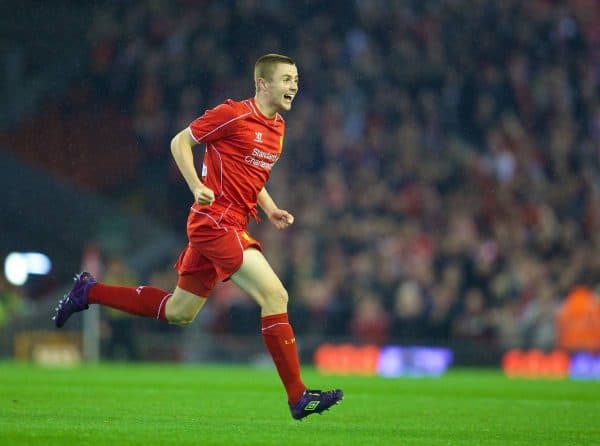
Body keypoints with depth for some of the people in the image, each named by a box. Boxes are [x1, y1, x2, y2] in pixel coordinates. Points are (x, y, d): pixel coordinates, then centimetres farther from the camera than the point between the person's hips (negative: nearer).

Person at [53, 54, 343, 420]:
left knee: (179, 312, 16)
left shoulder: (277, 127, 14)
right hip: (216, 221, -10)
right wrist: (197, 187, -18)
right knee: (275, 296, -16)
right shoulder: (234, 114, -12)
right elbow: (180, 142, -6)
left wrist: (271, 210, 12)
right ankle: (298, 397, -14)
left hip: (232, 225, 10)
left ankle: (90, 291, 29)